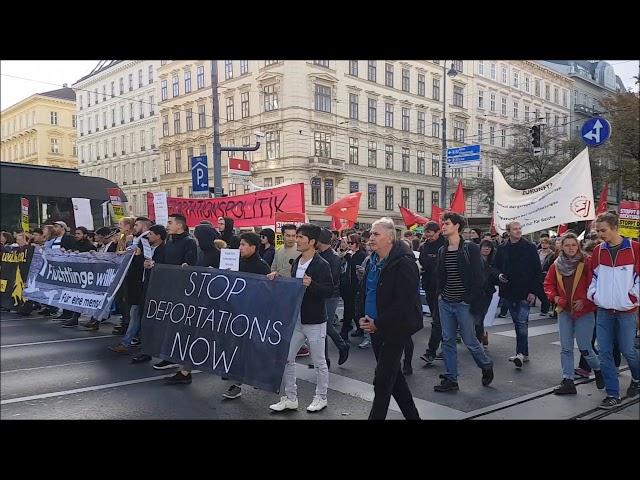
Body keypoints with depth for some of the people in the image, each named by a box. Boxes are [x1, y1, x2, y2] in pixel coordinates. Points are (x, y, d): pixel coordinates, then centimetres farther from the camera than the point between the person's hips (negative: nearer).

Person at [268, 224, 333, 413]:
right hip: (295, 319, 7)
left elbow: (329, 291, -16)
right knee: (286, 358, 7)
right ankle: (290, 399, 19)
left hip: (314, 321, -7)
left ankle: (321, 398, 24)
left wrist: (312, 285, -30)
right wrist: (278, 278, 4)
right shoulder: (296, 263, 9)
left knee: (319, 362, 7)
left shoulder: (321, 265, -13)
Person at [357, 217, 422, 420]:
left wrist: (378, 323, -18)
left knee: (383, 380, -4)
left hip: (395, 329, -9)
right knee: (393, 374, 18)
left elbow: (404, 302, -22)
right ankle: (412, 414, 33)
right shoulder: (372, 261, 8)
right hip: (375, 327, 9)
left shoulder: (403, 263, -18)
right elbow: (364, 291, 17)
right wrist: (363, 316, 2)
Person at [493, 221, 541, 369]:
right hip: (509, 290, 4)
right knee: (518, 322, 11)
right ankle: (523, 353, 19)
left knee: (522, 322, -11)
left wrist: (533, 291, -10)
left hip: (524, 292, -4)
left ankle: (521, 353, -11)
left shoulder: (529, 247, -3)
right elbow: (496, 266, 19)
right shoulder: (502, 248, 7)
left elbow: (537, 271, -4)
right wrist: (499, 275, -4)